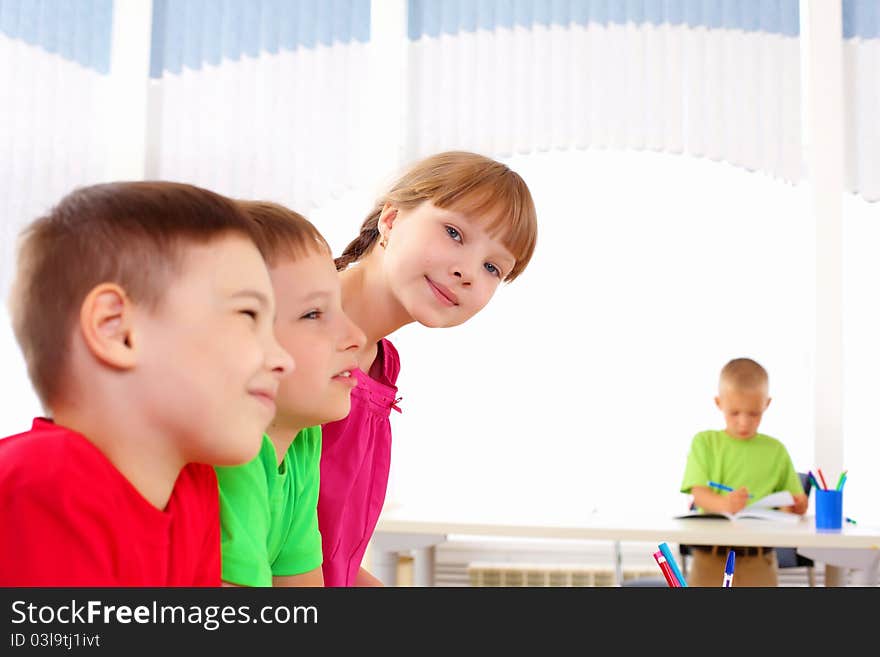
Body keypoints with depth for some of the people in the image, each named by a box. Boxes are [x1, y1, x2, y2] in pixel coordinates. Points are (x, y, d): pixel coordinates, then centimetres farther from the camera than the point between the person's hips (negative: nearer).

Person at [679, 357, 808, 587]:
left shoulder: (775, 450, 9)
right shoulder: (704, 442, 3)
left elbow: (796, 499, 11)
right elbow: (698, 493, -9)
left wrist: (796, 505, -14)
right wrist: (724, 504, -31)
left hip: (759, 558, 1)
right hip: (711, 555, -1)